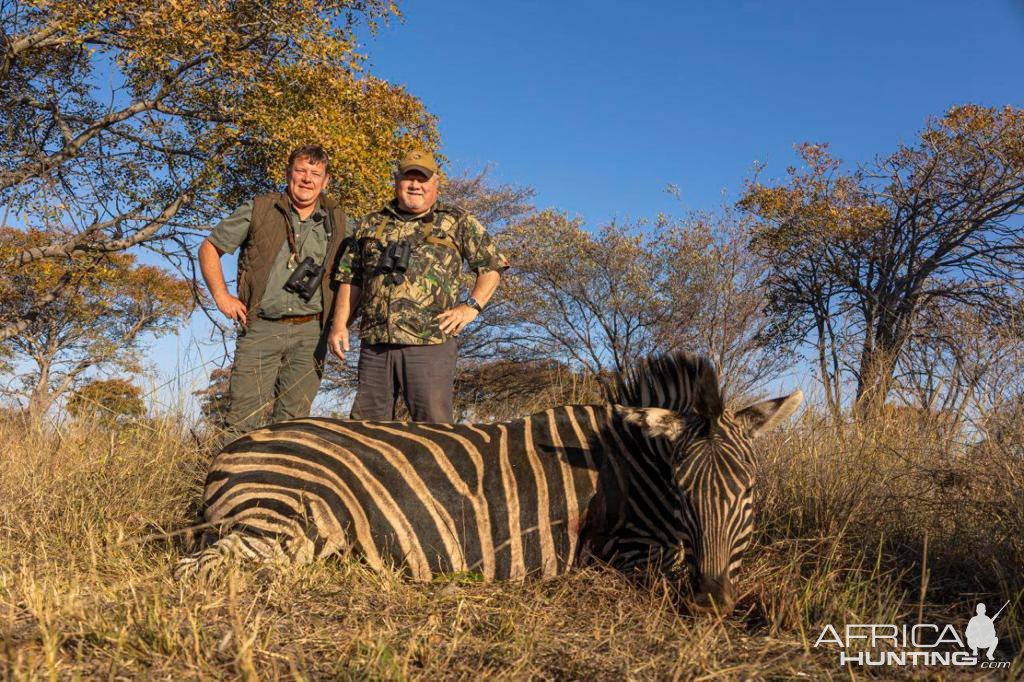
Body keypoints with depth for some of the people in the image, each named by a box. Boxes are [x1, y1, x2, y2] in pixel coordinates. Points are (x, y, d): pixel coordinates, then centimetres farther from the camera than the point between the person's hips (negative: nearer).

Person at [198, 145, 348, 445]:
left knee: (293, 419, 7)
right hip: (261, 328, -2)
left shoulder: (336, 220, 9)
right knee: (243, 418, -3)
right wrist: (221, 296, -1)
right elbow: (209, 248, 9)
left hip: (310, 333, 2)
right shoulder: (259, 210, 2)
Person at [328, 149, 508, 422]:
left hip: (430, 344, -3)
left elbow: (492, 265, 10)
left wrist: (471, 306, -4)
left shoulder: (458, 222, 10)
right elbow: (350, 279, 19)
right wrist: (340, 325, 7)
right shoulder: (369, 225, 19)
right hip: (374, 344, 4)